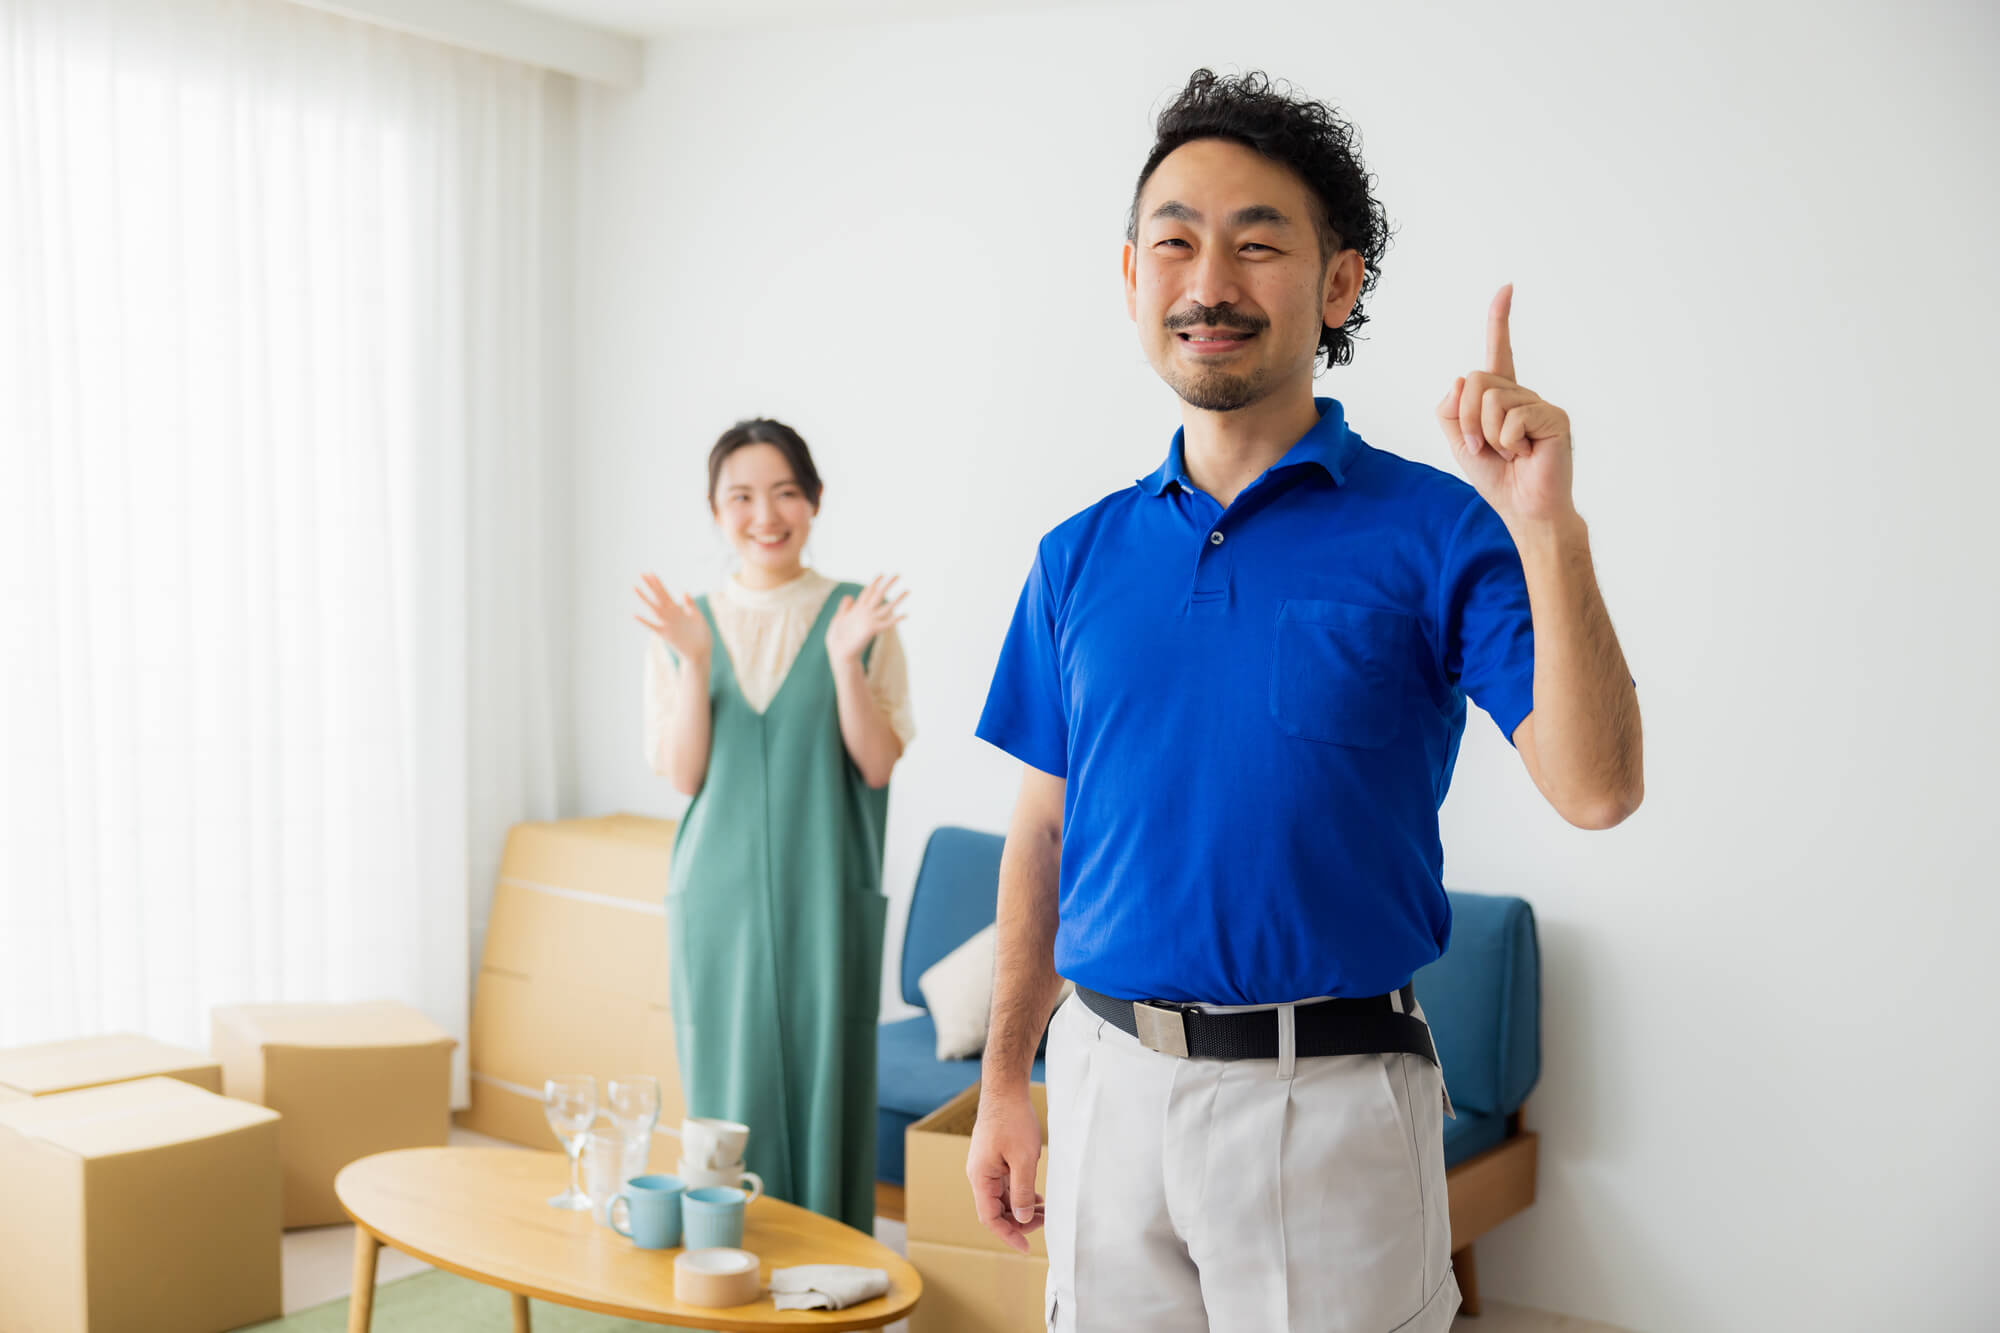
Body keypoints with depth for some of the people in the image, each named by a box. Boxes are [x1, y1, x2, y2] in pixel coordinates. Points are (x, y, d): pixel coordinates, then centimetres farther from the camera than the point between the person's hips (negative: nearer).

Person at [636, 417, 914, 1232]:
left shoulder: (859, 616, 1)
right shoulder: (681, 626, 7)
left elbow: (879, 765, -4)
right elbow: (681, 775, 0)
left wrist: (846, 659, -17)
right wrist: (693, 663, -12)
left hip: (826, 897, -1)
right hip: (719, 897, 2)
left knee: (825, 1091, 1)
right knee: (729, 1100, 5)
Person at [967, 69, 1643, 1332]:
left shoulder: (1434, 530, -6)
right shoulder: (1079, 557, 6)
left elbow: (1597, 790, -16)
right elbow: (1047, 829, 11)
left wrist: (1546, 528, -28)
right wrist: (1006, 1080, 9)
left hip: (1332, 1098, -3)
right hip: (1109, 1086, 4)